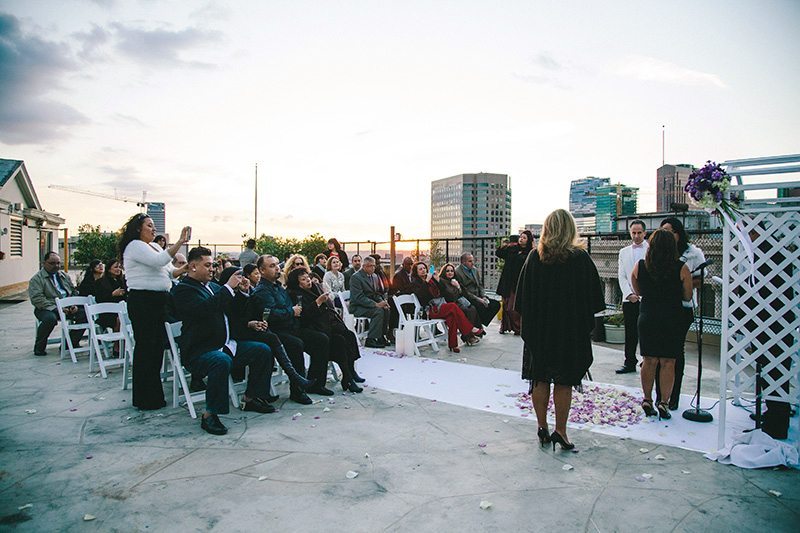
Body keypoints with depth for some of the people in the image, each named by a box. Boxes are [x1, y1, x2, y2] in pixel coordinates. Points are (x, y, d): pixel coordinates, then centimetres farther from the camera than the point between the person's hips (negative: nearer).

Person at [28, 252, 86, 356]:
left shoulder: (64, 276, 18)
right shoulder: (37, 279, -1)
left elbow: (74, 292, 21)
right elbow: (37, 299, -13)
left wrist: (74, 305, -1)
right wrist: (56, 309, -23)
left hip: (67, 307, 5)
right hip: (47, 309, -5)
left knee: (84, 314, -19)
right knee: (50, 318, -38)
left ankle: (71, 343, -3)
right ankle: (39, 347, -12)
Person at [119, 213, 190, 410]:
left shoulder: (154, 246, 20)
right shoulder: (135, 246, -8)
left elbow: (168, 272, 22)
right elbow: (159, 261, -23)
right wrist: (180, 242, -26)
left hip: (158, 301, 9)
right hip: (142, 302, -9)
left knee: (157, 346, 11)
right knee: (146, 347, -4)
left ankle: (153, 393, 21)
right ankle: (145, 399, 5)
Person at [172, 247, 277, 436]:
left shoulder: (212, 285, 17)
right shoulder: (183, 289, -8)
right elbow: (205, 309, -27)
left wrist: (241, 291, 3)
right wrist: (228, 287, -21)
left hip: (225, 344, 9)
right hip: (199, 350, -9)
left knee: (263, 350, 1)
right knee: (222, 361, -38)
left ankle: (250, 399, 12)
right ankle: (209, 415, -26)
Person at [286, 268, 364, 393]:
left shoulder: (317, 286, 20)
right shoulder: (296, 294, -2)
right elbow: (304, 315, -16)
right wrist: (318, 302, -18)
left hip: (331, 321, 7)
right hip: (317, 326, -7)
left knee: (350, 335, -19)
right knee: (339, 340, -28)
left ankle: (351, 370, -14)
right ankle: (347, 379, -23)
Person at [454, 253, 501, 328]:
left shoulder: (475, 270, 16)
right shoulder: (457, 272, -12)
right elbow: (463, 291, -15)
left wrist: (484, 297, -1)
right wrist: (478, 299, -18)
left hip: (478, 297, 8)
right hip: (467, 299, -8)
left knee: (496, 304, -9)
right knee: (481, 306, -33)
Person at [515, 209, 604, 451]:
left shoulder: (535, 257, -4)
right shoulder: (580, 258, -8)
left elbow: (522, 298, 0)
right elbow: (592, 298, -3)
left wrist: (527, 322, 10)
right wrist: (587, 322, 9)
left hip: (538, 328, 2)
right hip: (571, 329, -2)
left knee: (540, 379, 10)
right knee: (564, 382, 6)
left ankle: (542, 428, 17)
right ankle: (560, 431, 10)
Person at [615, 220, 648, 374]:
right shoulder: (624, 252, 15)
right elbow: (621, 277, 10)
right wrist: (629, 294, -3)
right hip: (629, 299, 3)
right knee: (630, 333, 7)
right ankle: (630, 363, 14)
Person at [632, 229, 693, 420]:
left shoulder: (640, 266, -4)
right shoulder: (681, 268, -10)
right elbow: (687, 297, -1)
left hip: (647, 317, 2)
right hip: (673, 318, -2)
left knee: (649, 361, 11)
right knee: (668, 362, 6)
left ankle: (647, 400, 17)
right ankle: (664, 402, 7)